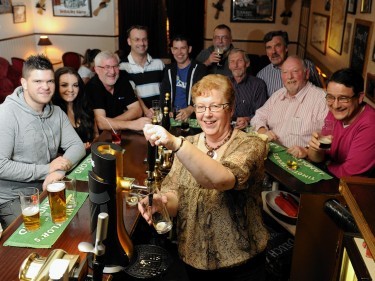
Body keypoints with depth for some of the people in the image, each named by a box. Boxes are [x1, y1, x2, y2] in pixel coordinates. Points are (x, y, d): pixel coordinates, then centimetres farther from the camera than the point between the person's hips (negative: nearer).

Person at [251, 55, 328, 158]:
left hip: (299, 160, -7)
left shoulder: (321, 98, -7)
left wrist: (307, 150, -30)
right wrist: (263, 131, -2)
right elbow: (259, 117, 20)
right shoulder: (277, 95, 17)